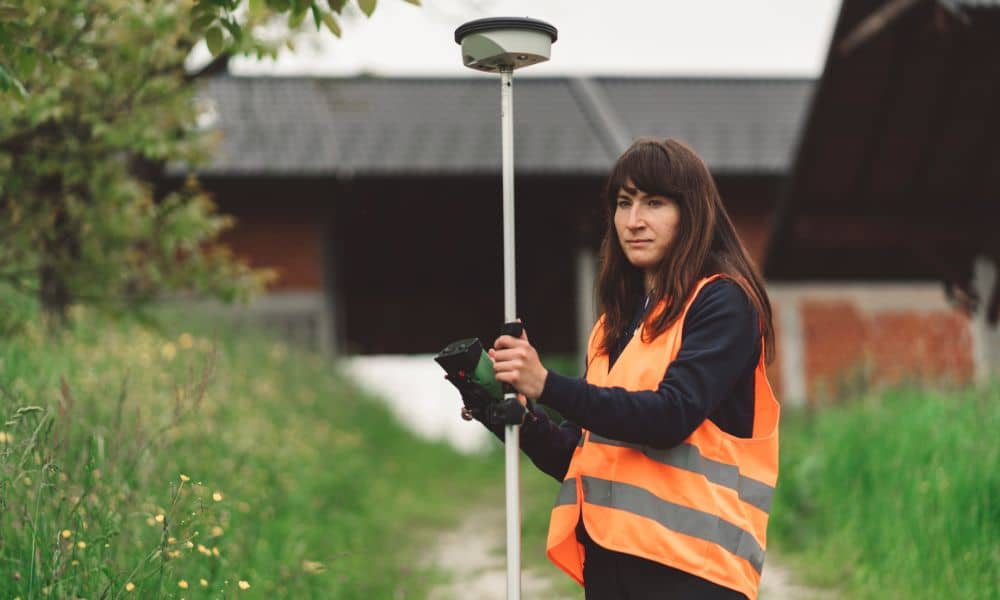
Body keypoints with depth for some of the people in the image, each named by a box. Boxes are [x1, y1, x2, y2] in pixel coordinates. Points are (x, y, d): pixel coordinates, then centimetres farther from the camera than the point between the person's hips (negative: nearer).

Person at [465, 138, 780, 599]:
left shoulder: (723, 303, -3)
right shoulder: (614, 325, 19)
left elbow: (671, 417, -18)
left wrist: (548, 386, -25)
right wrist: (521, 421, -1)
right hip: (607, 561, 7)